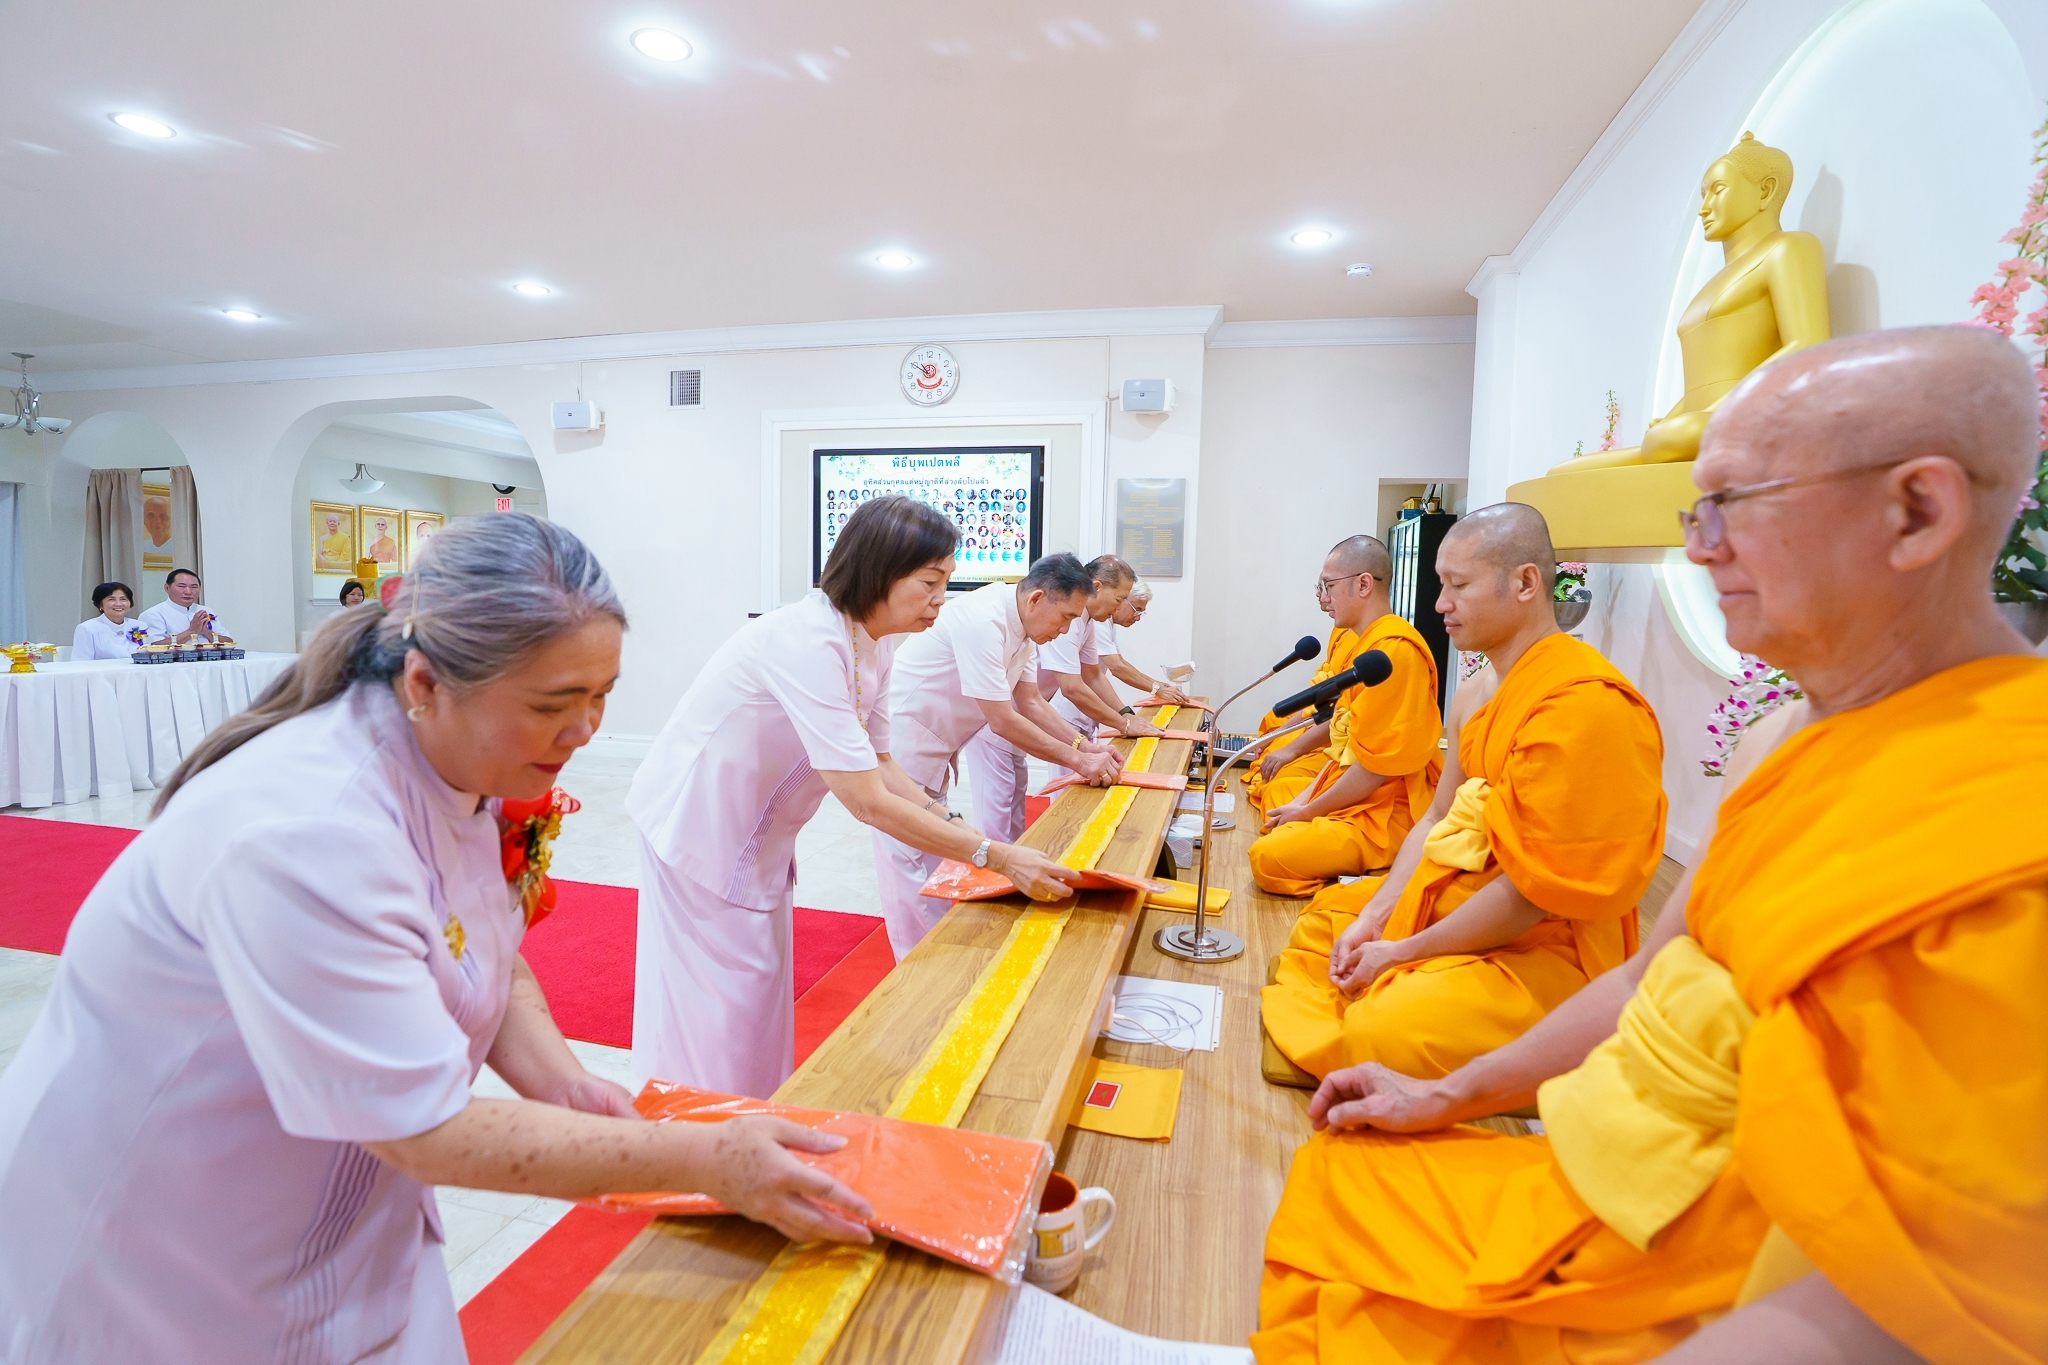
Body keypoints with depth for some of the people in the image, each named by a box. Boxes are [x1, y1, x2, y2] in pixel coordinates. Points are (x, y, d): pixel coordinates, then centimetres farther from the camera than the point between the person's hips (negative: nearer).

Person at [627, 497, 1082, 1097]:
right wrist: (997, 856, -31)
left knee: (760, 987, 17)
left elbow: (879, 763, 0)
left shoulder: (874, 642, -5)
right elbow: (868, 801, -35)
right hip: (700, 821, -8)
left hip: (756, 831, 8)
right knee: (716, 1006, 3)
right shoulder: (808, 643, -33)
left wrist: (953, 824, -13)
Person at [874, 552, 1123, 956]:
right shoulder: (983, 621, -29)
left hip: (931, 751, 10)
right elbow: (1003, 721, -28)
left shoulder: (1024, 626, 1)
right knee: (909, 864, -2)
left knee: (933, 863, 17)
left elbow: (1031, 703, 5)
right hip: (899, 743, -10)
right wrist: (1077, 760, -23)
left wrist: (1085, 745, -7)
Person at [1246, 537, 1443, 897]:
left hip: (1387, 817, -11)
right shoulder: (1368, 643, 13)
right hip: (1352, 800, 11)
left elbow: (1377, 765, -20)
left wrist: (1309, 811, -10)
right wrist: (1304, 800, 6)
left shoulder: (1395, 648, -20)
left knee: (1268, 858, -23)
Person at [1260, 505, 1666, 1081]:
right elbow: (1437, 819, 10)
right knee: (1318, 925, 15)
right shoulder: (1476, 693, 8)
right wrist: (1372, 918, -2)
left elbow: (1535, 891, -23)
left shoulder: (1584, 703, -23)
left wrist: (1403, 952, -15)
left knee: (1380, 1032, -29)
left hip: (1547, 947, -10)